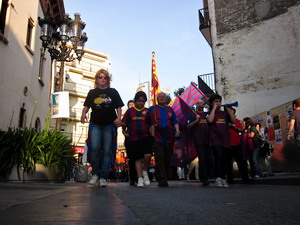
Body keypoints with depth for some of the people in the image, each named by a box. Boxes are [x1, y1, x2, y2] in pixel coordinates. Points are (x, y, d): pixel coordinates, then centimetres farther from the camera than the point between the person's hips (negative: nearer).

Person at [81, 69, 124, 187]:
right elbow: (86, 106, 10)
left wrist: (118, 117, -8)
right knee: (95, 148, -17)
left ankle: (103, 177, 6)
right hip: (95, 124, 0)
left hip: (109, 125, 0)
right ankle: (95, 173, 2)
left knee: (107, 151, -1)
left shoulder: (113, 92, 11)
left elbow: (118, 107, 9)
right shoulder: (92, 92, 14)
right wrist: (83, 114, -11)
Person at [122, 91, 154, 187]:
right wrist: (124, 131, 2)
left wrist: (152, 133, -1)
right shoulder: (130, 111, 8)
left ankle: (145, 172, 11)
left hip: (146, 137, 0)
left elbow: (152, 124, 10)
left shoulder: (147, 111, 8)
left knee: (147, 155, -17)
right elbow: (124, 123, 12)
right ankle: (140, 179, 13)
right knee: (138, 159, 4)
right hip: (133, 139, 1)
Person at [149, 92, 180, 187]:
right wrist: (151, 133, -4)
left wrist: (177, 130, -2)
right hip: (157, 139, -3)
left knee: (167, 160, 6)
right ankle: (162, 180, -7)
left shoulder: (170, 110, 19)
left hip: (169, 139, 3)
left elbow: (175, 122, 15)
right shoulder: (152, 109, 12)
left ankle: (163, 178, 20)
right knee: (159, 159, -8)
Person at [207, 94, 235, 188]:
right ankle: (218, 178, -21)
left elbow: (233, 121, 6)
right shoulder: (210, 112, 6)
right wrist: (214, 108, -6)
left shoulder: (224, 113, 18)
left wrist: (228, 109, 5)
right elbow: (210, 120, -16)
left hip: (225, 139, 5)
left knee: (223, 159, 6)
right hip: (215, 138, -4)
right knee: (219, 155, -23)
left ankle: (223, 178, 15)